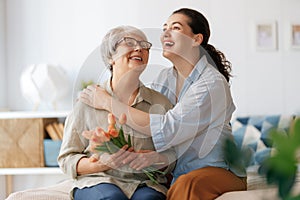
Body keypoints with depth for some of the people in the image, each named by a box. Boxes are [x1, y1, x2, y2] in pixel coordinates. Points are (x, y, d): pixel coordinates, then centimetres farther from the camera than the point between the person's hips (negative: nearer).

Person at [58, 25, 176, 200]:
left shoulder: (160, 103, 13)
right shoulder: (88, 101, 6)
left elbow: (174, 155, 14)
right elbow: (67, 159, 6)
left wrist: (156, 158, -10)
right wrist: (102, 163, -13)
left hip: (146, 184, 1)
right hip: (98, 181, 0)